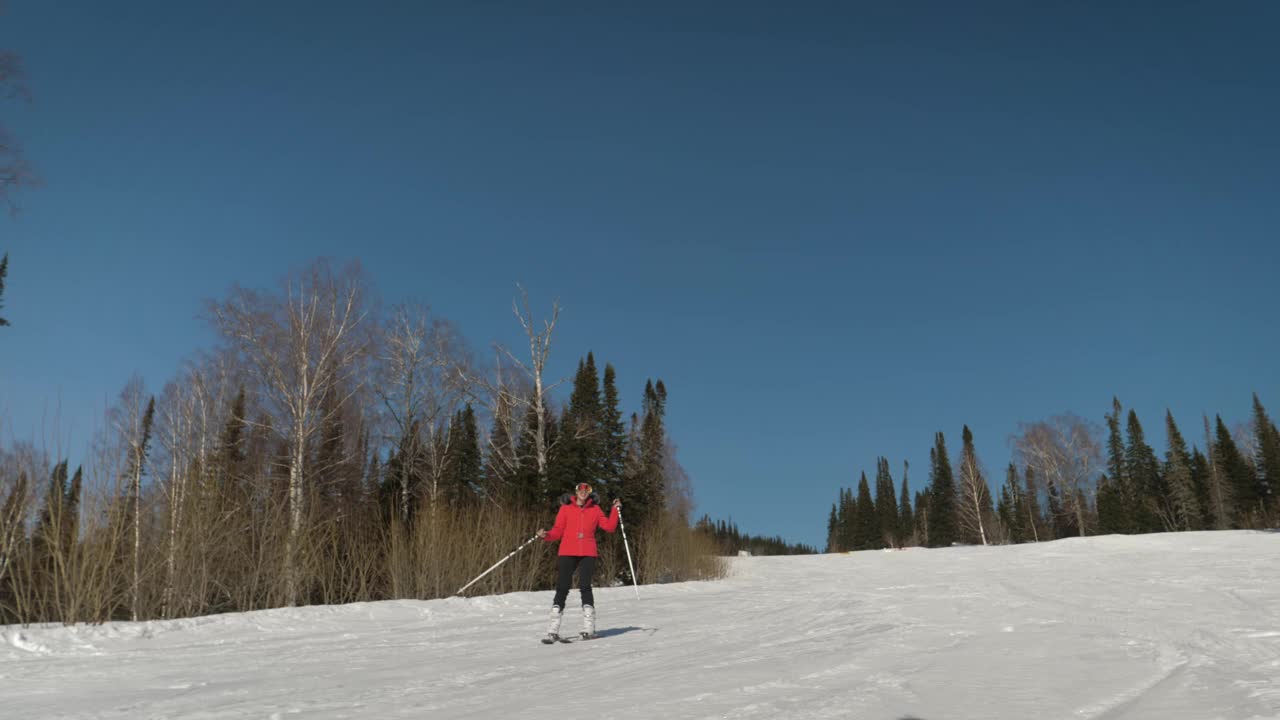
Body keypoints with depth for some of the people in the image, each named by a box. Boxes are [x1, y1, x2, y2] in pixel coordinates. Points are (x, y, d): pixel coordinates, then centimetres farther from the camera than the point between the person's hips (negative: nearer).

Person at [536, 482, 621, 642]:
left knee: (585, 586, -9)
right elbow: (557, 531, 5)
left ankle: (589, 628, -1)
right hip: (568, 553, 0)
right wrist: (546, 535, -14)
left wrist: (615, 509, 0)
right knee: (562, 588, -4)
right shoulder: (566, 508, 8)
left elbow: (609, 527, 8)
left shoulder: (595, 509, 12)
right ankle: (553, 631, 0)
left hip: (588, 553, 0)